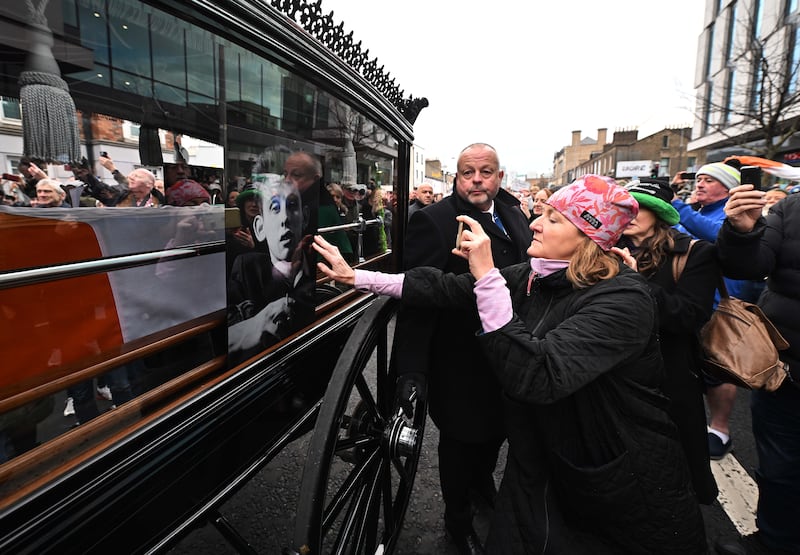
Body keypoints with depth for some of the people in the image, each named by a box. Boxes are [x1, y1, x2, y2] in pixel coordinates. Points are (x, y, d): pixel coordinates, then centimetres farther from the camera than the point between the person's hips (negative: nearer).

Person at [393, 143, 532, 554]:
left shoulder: (513, 215, 5)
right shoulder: (434, 221, -17)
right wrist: (411, 370, -25)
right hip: (460, 362, -6)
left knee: (497, 428, 23)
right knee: (461, 439, 13)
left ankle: (483, 484, 54)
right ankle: (458, 520, 39)